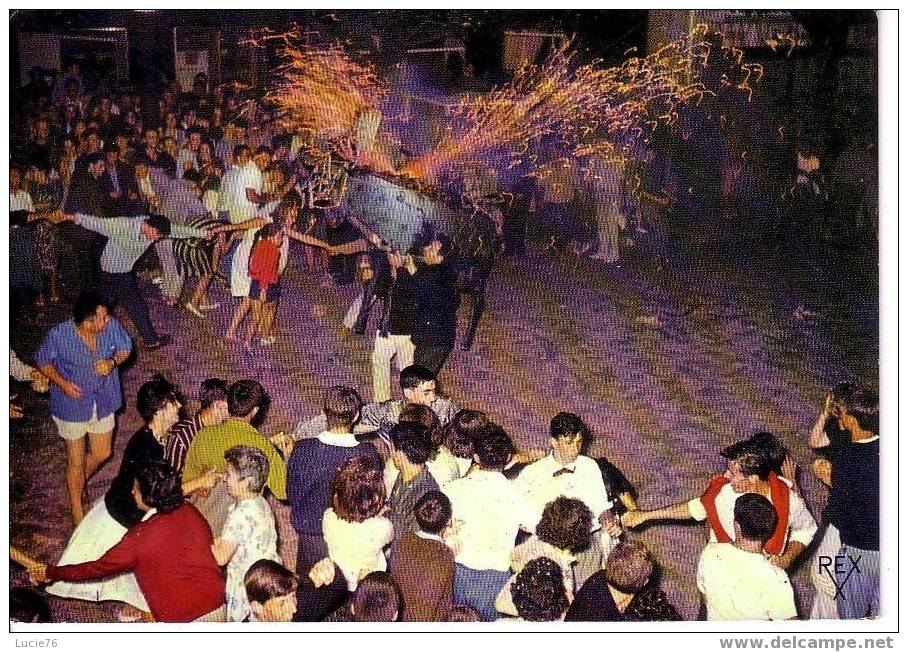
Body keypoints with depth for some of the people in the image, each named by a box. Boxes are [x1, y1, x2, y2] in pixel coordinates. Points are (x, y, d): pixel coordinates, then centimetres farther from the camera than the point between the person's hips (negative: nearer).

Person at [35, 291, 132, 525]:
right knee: (76, 460, 11)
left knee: (102, 454, 17)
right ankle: (76, 509, 34)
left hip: (103, 401, 3)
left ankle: (77, 482, 50)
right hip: (72, 404, -3)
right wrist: (62, 383, -21)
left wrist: (113, 361, -22)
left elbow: (125, 347, -1)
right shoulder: (59, 336, -26)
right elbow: (42, 361, -8)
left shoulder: (111, 326, -20)